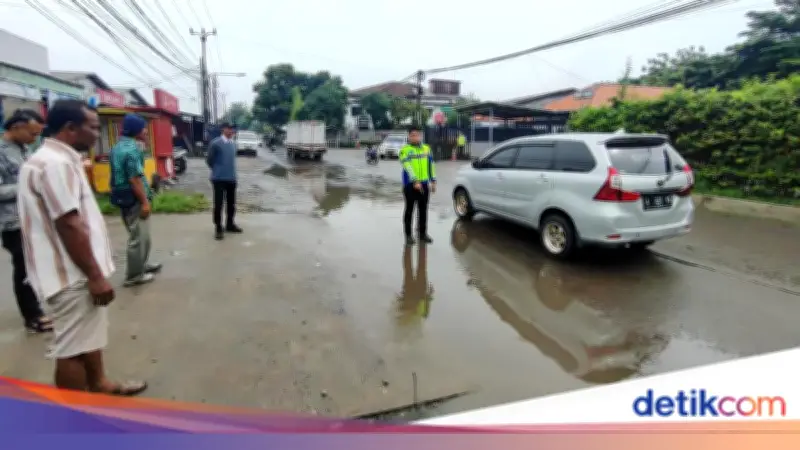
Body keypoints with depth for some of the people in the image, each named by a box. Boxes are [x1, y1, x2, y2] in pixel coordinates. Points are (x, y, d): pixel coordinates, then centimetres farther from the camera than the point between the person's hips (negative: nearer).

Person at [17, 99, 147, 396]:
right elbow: (69, 226, -24)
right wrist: (95, 276, -21)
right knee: (72, 348, 2)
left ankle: (99, 385, 40)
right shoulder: (54, 164, -21)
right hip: (72, 277, -10)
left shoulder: (60, 160, 13)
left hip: (78, 272, 11)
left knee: (89, 337, 23)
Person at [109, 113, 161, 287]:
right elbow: (135, 178, -23)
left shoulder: (118, 146, 13)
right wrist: (145, 202, -21)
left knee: (140, 235, 22)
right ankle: (134, 275, 7)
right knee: (138, 237, -1)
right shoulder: (132, 148, -18)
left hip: (123, 196, 10)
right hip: (134, 199, -10)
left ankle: (141, 264, 36)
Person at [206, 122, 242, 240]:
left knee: (231, 203, 14)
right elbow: (209, 160, -4)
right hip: (219, 178, -6)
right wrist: (217, 170, 6)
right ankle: (218, 228, 8)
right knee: (218, 204, -1)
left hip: (231, 178, 6)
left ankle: (230, 224, 30)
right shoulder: (215, 143, -12)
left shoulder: (234, 144, 8)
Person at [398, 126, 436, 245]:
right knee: (409, 209, 4)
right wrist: (415, 181, -27)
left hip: (424, 184, 5)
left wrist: (433, 181, 10)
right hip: (410, 184, -5)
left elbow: (431, 165, 14)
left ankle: (423, 233, 22)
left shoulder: (426, 149, 11)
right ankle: (408, 235, 11)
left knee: (423, 210, 11)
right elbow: (408, 167, -17)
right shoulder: (405, 150, -6)